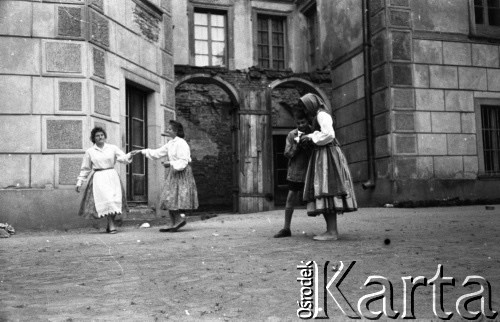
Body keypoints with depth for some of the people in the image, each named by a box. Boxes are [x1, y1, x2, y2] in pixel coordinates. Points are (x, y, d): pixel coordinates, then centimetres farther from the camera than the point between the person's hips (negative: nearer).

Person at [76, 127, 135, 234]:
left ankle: (111, 224, 12)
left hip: (112, 177, 1)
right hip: (98, 178, -1)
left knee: (115, 200, -5)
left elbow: (123, 158, -4)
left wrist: (129, 156, -27)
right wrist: (79, 182, 12)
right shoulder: (90, 151, 8)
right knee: (105, 199, -15)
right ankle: (111, 225, -12)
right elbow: (85, 169, 14)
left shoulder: (113, 148, 7)